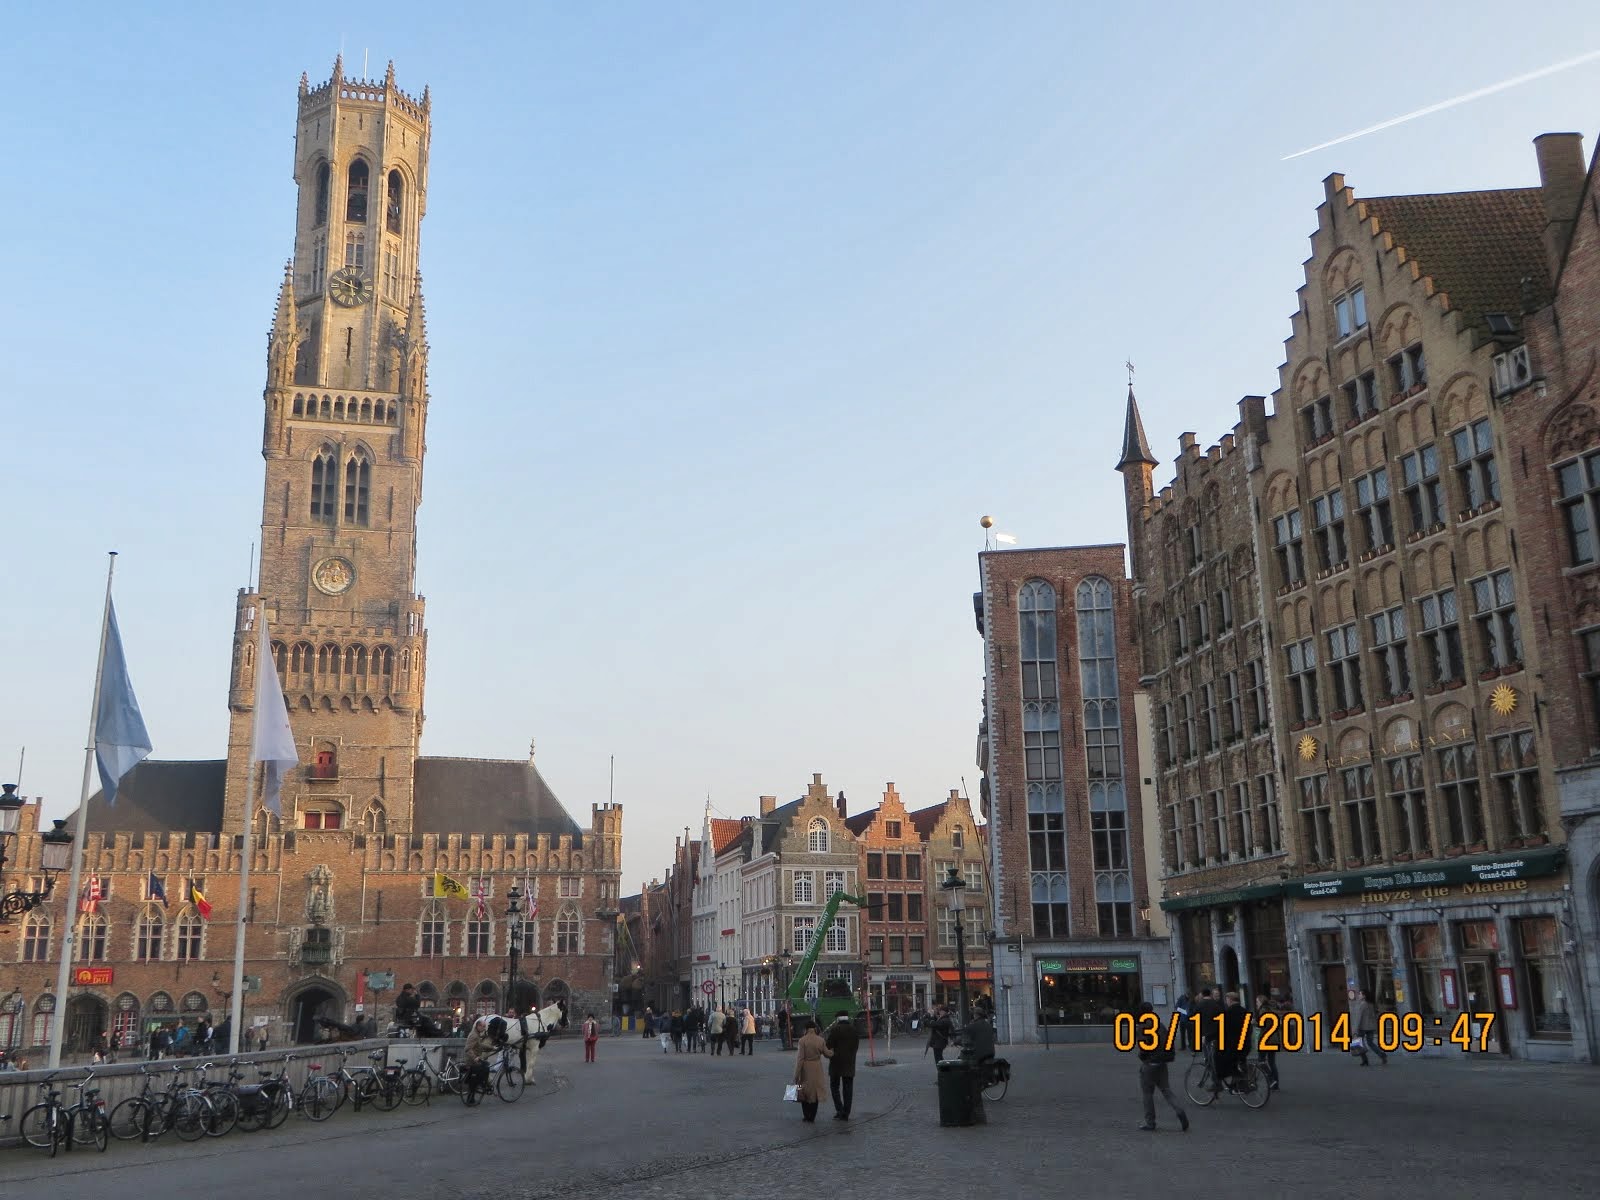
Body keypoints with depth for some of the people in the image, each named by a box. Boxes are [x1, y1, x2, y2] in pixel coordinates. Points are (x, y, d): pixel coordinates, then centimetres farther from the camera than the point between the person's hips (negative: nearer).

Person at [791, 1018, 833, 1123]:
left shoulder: (802, 1041, -13)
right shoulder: (820, 1040, -4)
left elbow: (800, 1059, -14)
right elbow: (827, 1054, 7)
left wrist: (797, 1075, -9)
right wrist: (834, 1051, 30)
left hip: (805, 1069, -2)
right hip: (817, 1069, 2)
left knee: (804, 1092, 14)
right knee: (815, 1092, 12)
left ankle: (807, 1116, 15)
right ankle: (812, 1118, 14)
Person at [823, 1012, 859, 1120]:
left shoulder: (835, 1029, -12)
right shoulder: (854, 1030, 3)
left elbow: (828, 1045, -11)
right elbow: (856, 1046, 8)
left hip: (836, 1063, -4)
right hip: (850, 1064, 4)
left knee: (834, 1086, 8)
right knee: (848, 1088, 8)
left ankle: (839, 1110, -5)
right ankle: (846, 1114, 8)